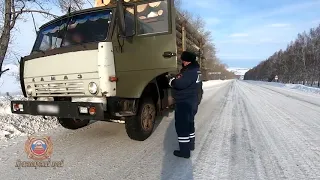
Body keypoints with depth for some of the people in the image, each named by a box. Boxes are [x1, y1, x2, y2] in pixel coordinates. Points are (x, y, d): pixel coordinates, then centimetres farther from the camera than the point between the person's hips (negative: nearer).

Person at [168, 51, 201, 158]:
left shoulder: (189, 71, -22)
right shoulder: (194, 69, 12)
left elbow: (180, 83, -33)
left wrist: (171, 81, -12)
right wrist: (175, 79, -1)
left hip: (184, 102, -11)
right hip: (191, 101, 11)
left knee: (181, 125, -3)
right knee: (189, 123, 22)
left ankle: (184, 151, 4)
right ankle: (190, 144, 38)